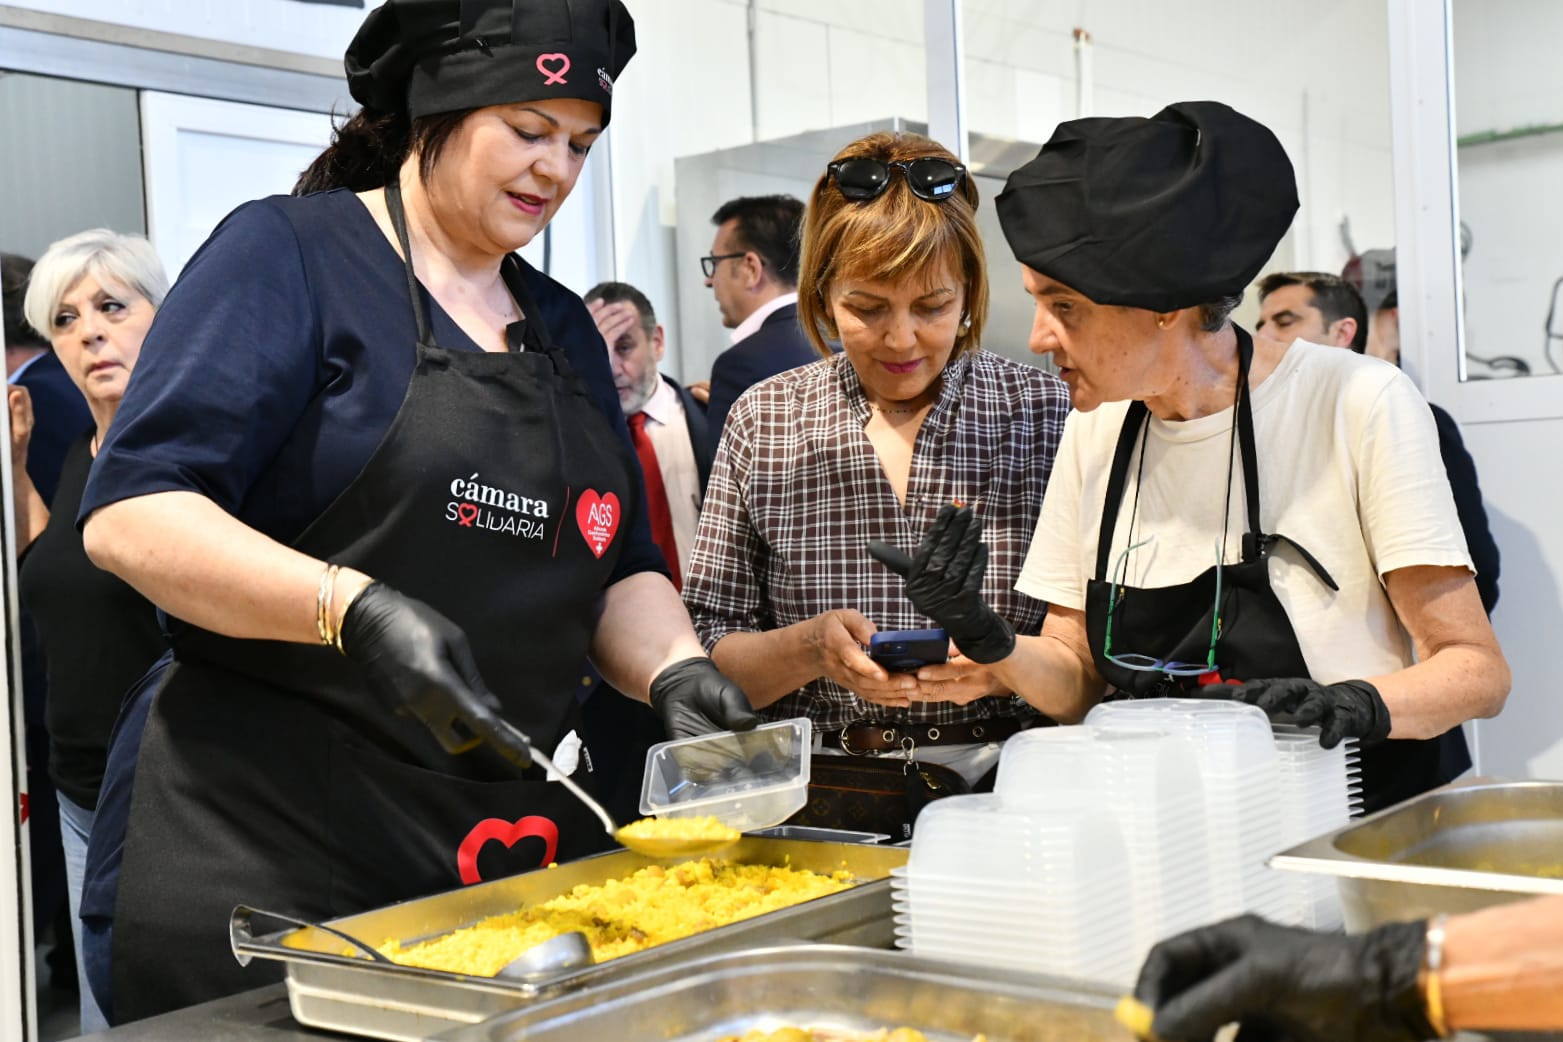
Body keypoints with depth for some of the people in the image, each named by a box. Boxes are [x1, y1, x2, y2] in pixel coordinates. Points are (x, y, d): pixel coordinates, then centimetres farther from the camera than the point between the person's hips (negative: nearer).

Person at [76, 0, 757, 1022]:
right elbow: (131, 514, -13)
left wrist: (675, 669, -3)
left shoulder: (566, 327, 16)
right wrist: (356, 613, -26)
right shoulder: (290, 251, -4)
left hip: (526, 838, 6)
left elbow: (621, 569, 19)